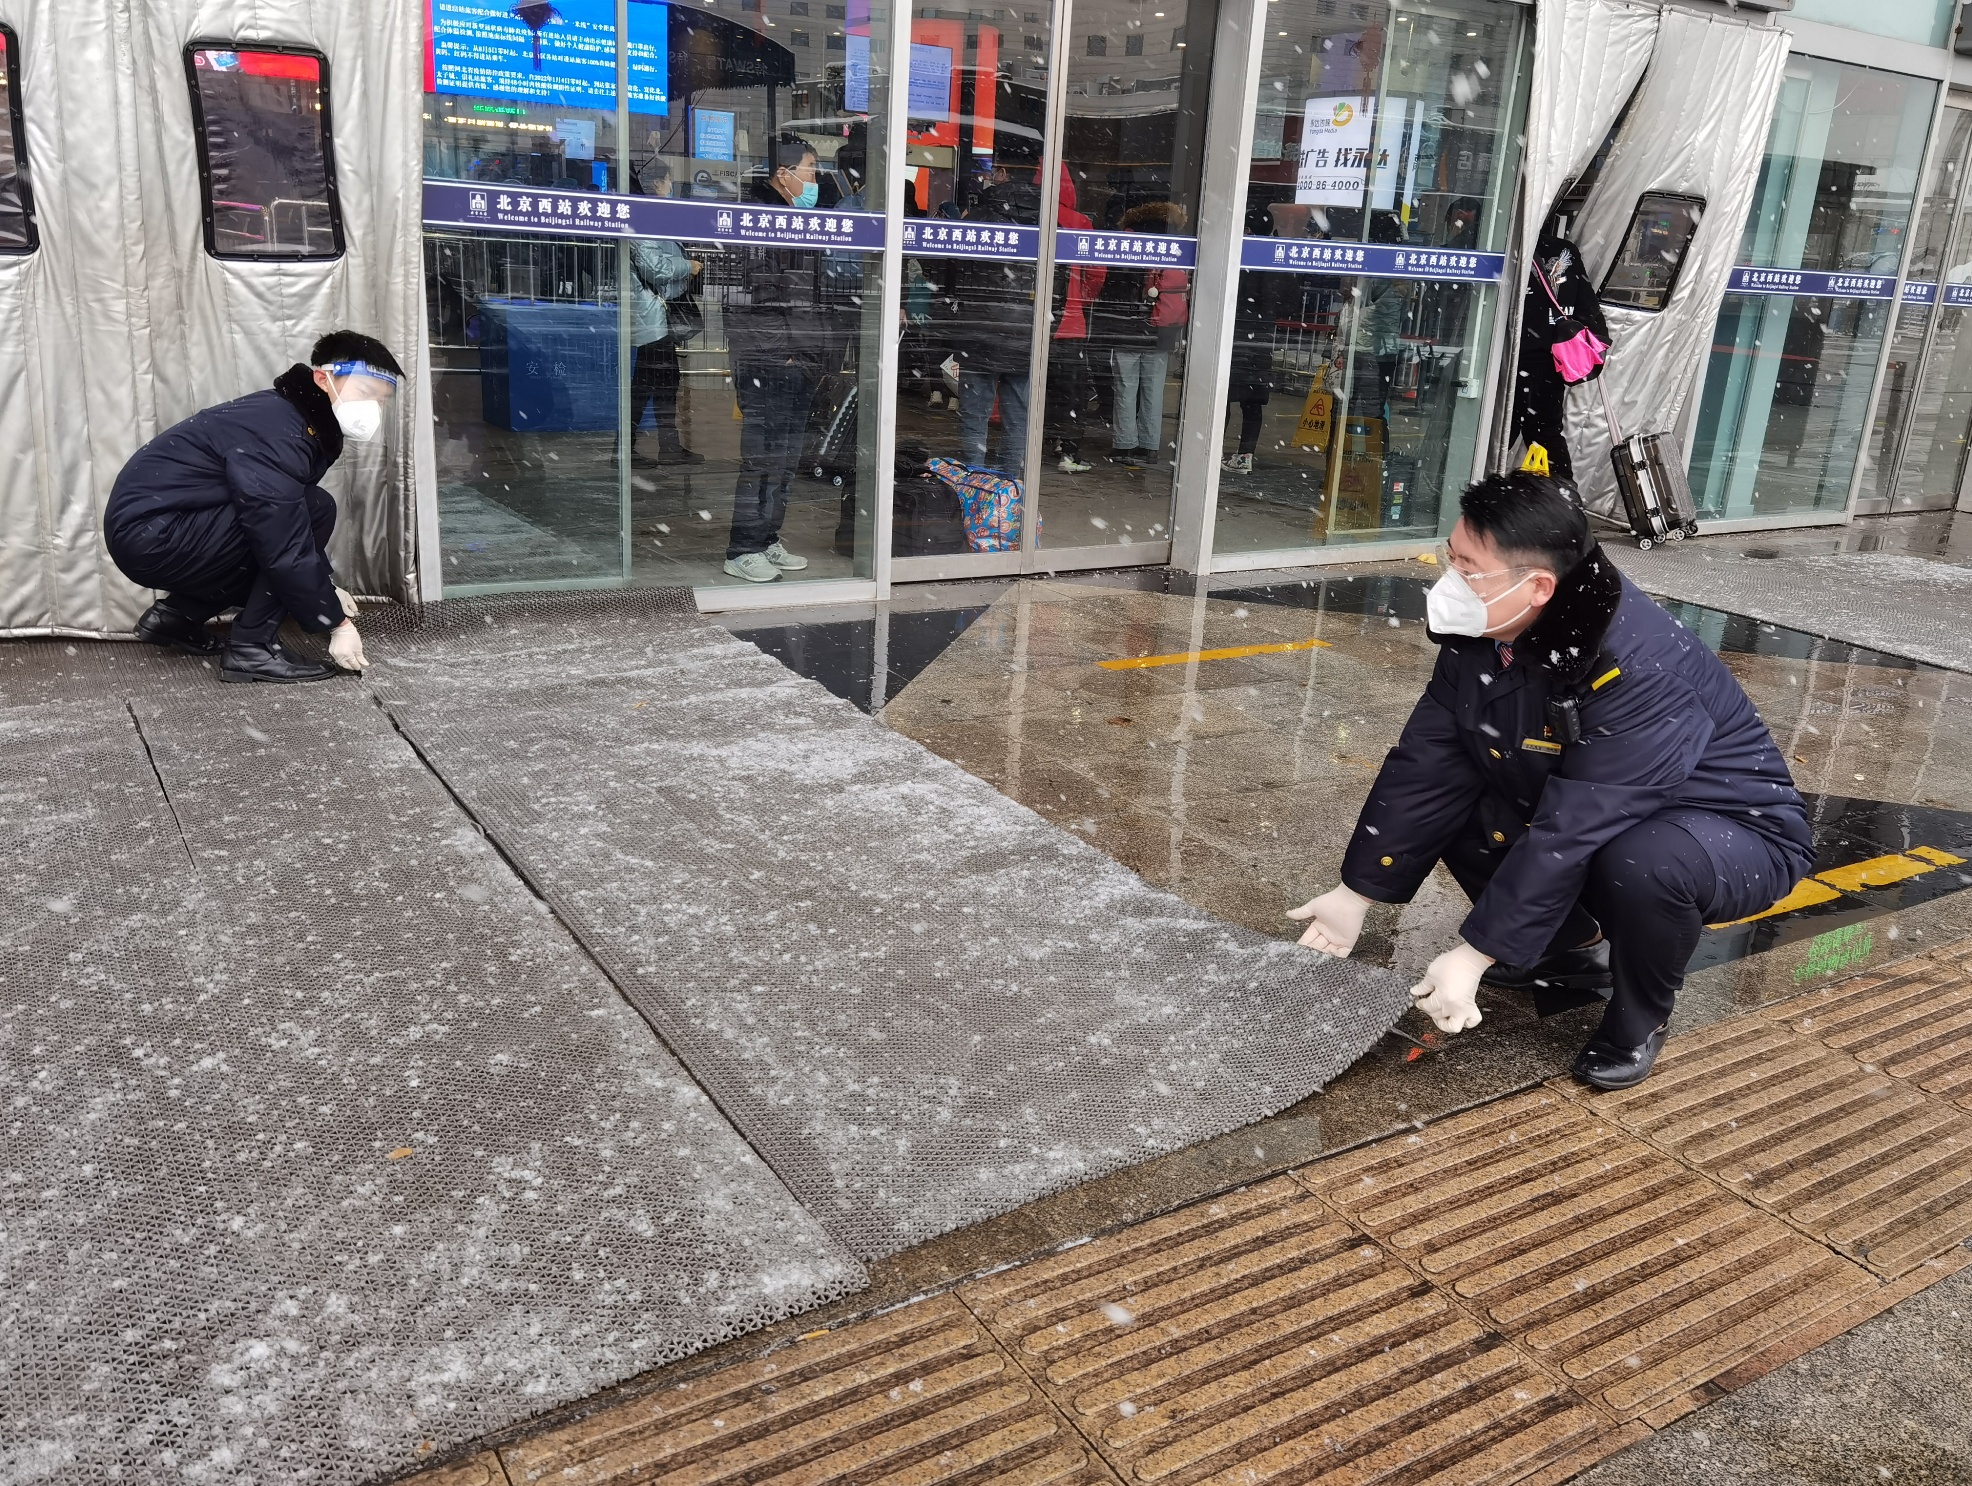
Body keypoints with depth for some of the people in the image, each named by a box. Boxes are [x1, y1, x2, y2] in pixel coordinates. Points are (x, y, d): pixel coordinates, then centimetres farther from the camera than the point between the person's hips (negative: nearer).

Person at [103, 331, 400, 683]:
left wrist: (327, 588, 9)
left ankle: (174, 614, 18)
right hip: (151, 535, -10)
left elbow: (289, 529, 17)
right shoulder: (275, 433, -23)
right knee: (315, 509, -17)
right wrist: (337, 623, -19)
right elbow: (286, 546, -26)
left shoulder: (294, 417, 8)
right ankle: (251, 648, -15)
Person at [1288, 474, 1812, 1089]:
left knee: (1641, 863, -38)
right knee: (1453, 809, -8)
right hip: (1597, 814, 7)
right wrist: (1356, 893, -10)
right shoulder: (1479, 631, -13)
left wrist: (1474, 955, -34)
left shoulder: (1640, 672, -36)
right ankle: (1577, 949, 12)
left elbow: (1571, 835, -36)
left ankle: (1641, 1016, -6)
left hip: (1736, 830, -7)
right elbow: (1427, 764, -10)